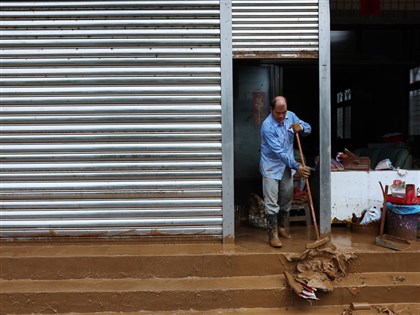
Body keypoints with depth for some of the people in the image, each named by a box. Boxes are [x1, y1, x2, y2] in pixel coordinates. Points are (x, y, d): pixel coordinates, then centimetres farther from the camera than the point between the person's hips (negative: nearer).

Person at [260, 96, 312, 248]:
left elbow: (308, 128, 7)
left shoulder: (290, 116, -4)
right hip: (271, 167, -6)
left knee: (286, 199, 16)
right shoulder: (267, 126, -24)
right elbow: (279, 152, -28)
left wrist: (301, 128, -18)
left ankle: (282, 227, 34)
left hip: (287, 166, 6)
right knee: (271, 202, -4)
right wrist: (297, 167, -30)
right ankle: (273, 234, 7)